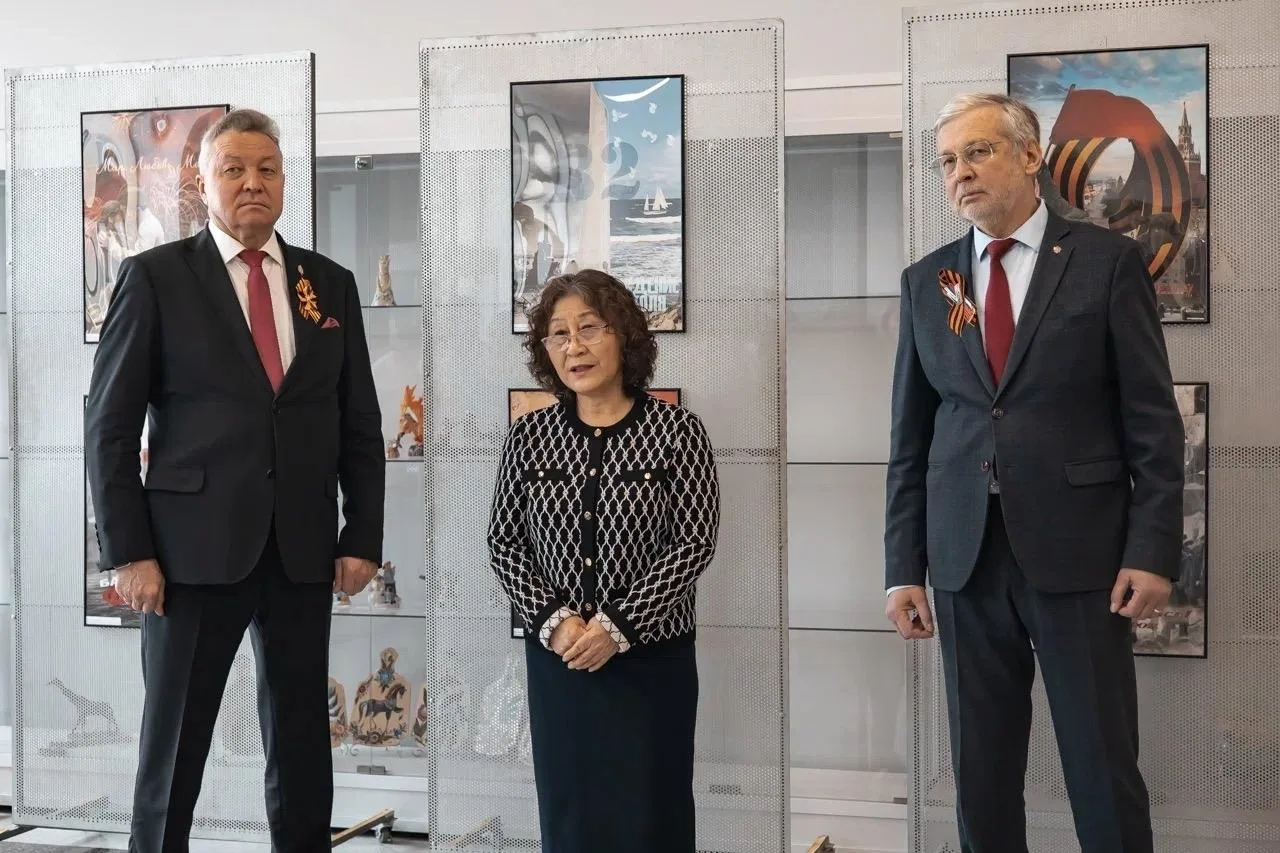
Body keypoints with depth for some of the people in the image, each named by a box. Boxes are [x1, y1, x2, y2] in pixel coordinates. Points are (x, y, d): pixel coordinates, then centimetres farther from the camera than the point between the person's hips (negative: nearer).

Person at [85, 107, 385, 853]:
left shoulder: (330, 283, 10)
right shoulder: (156, 276, 0)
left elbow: (360, 423, 10)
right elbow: (111, 424, -3)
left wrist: (363, 538, 3)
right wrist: (129, 551, -9)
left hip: (303, 549, 3)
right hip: (195, 546, -3)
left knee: (303, 741, 10)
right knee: (174, 741, 6)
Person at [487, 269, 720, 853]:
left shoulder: (677, 431, -5)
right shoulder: (529, 437, 4)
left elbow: (694, 544, -9)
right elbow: (505, 543, 5)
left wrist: (617, 627, -15)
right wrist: (553, 620, -10)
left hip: (652, 661, -2)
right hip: (555, 659, 3)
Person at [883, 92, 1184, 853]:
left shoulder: (1107, 260, -1)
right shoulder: (927, 280, 9)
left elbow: (1153, 421, -3)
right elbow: (910, 437, 8)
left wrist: (1154, 551, -9)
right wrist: (904, 566, 4)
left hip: (1078, 550, -3)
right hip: (968, 556, 3)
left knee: (1104, 771, 3)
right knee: (981, 773, 10)